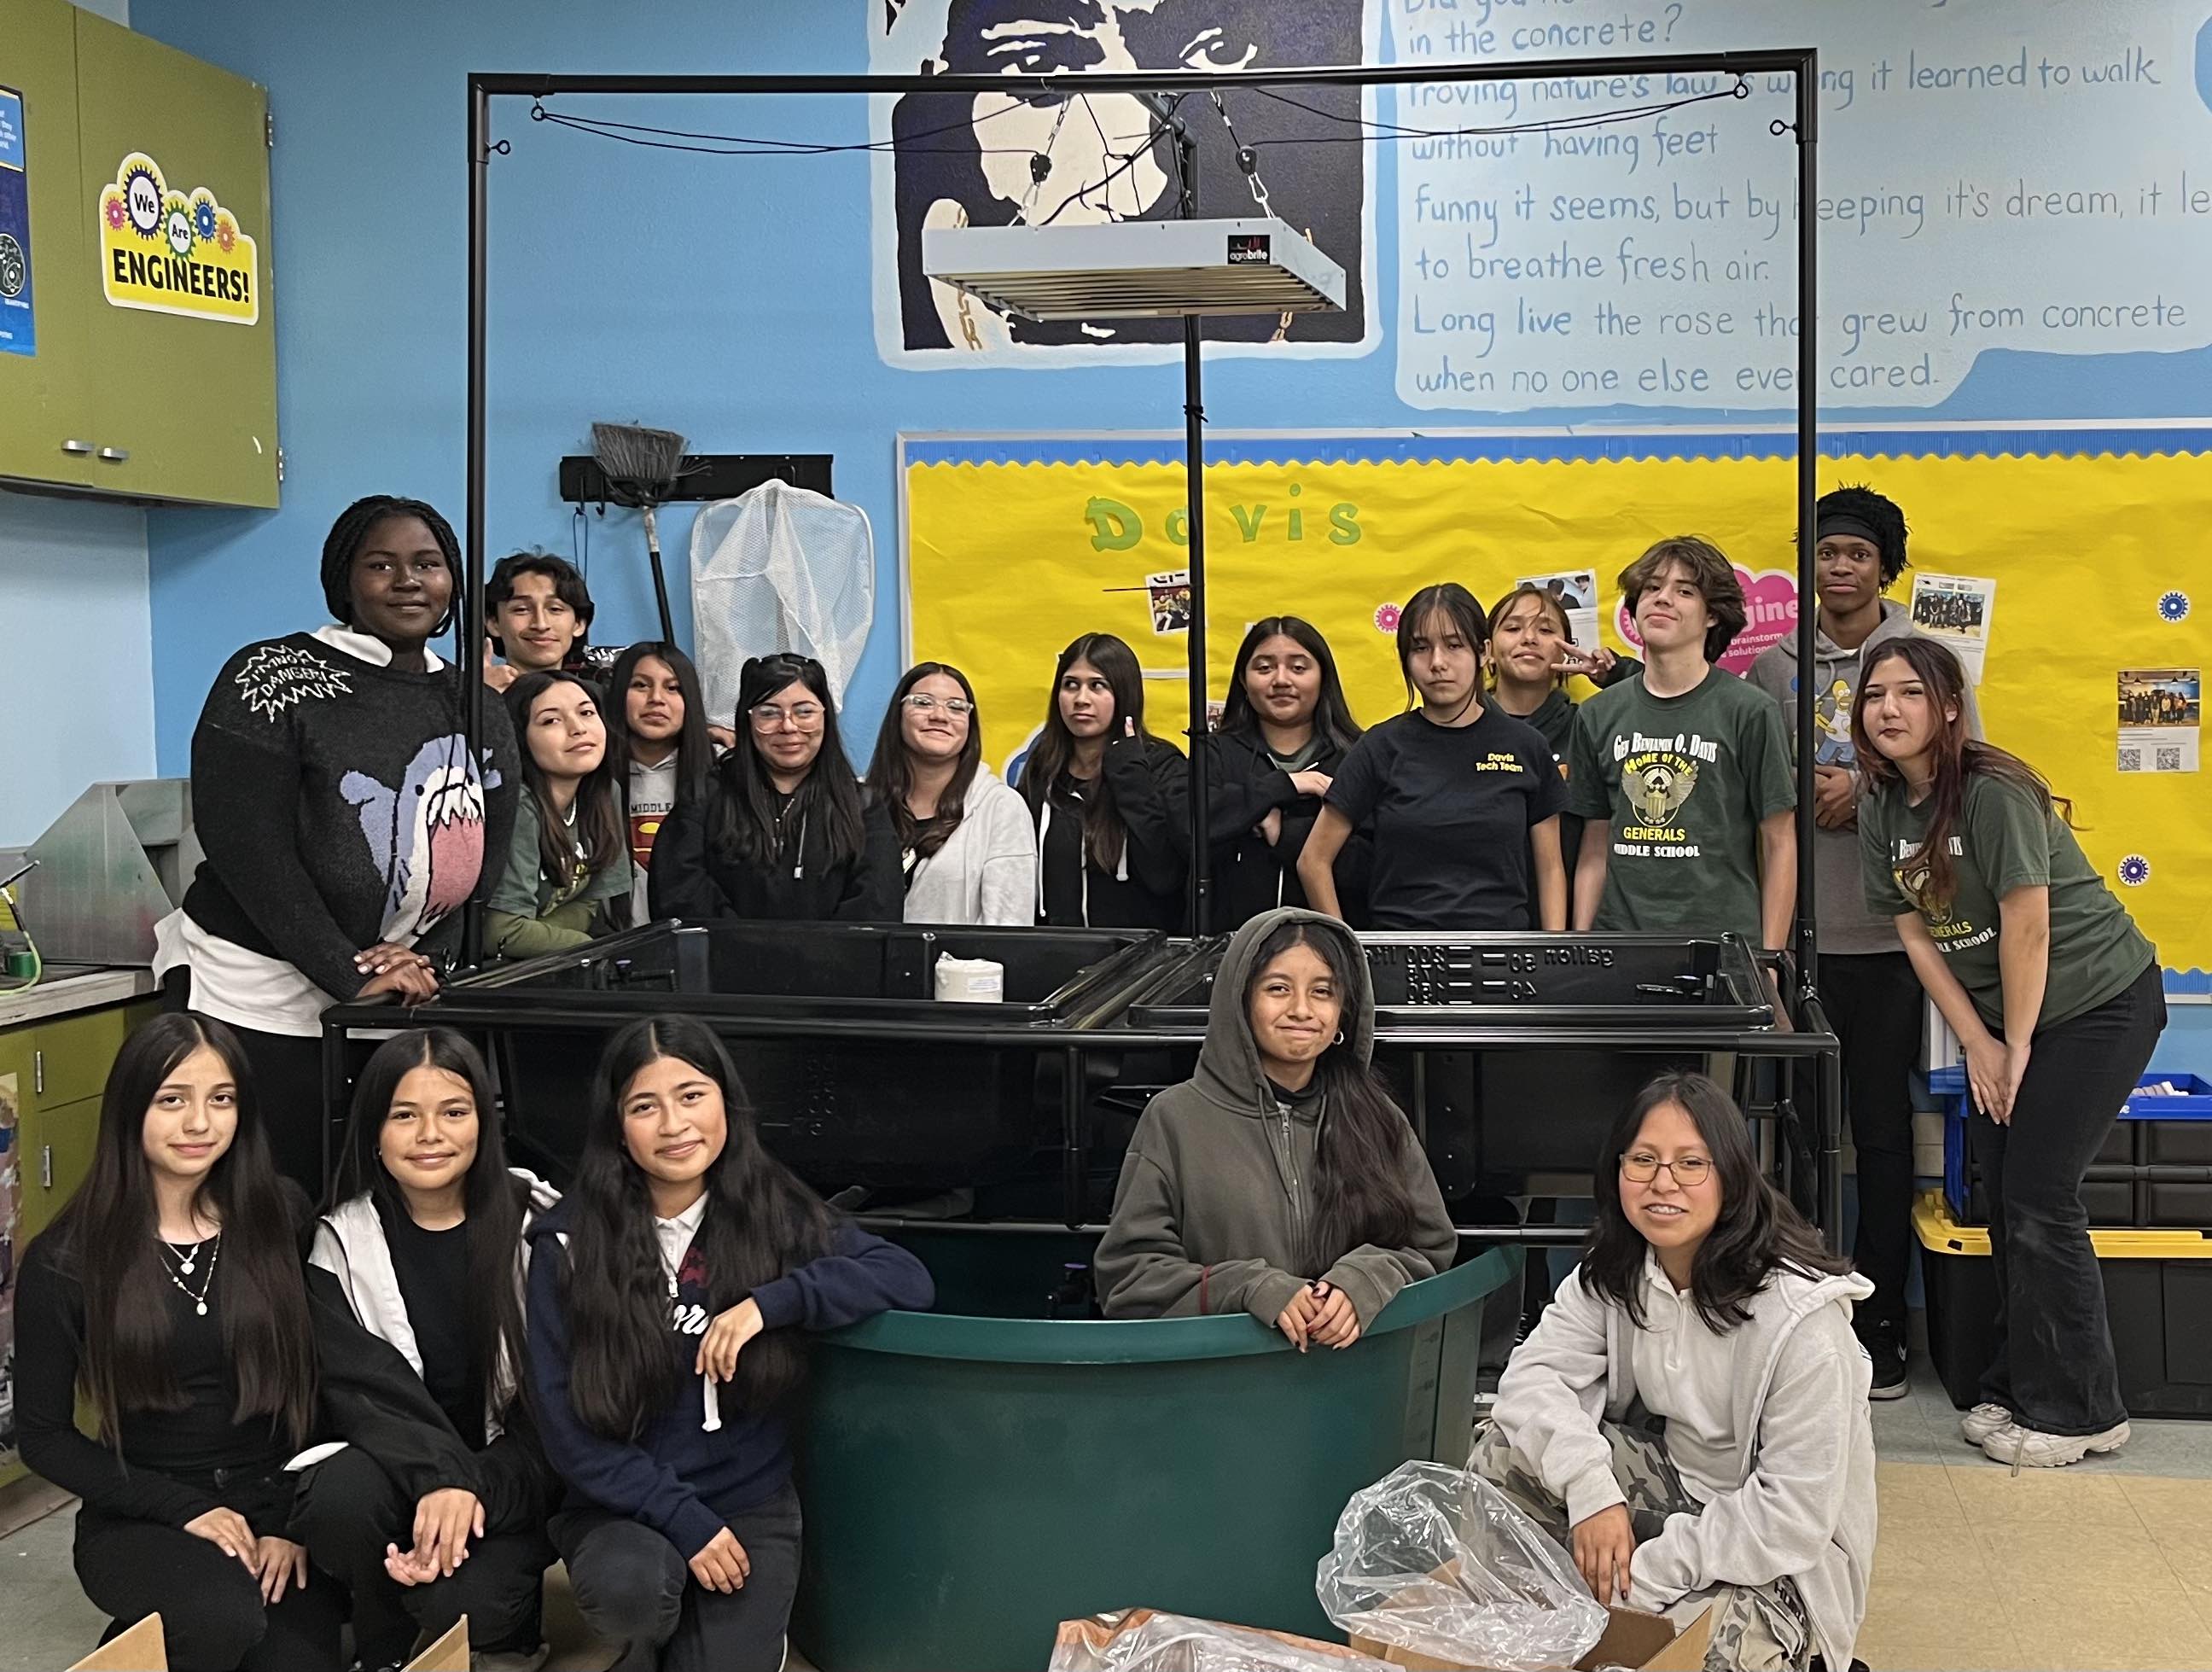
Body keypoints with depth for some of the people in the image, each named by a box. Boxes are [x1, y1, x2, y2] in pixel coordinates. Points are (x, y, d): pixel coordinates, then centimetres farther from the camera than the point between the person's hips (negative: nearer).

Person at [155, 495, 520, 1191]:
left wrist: (424, 961, -9)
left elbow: (483, 866, 9)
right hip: (250, 1002, -4)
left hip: (394, 1006, 5)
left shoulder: (479, 713, 8)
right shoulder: (273, 680, -7)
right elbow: (244, 845, -14)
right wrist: (350, 974, -19)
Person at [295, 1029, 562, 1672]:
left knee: (462, 1602, -29)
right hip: (395, 1467, 2)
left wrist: (473, 1490, -22)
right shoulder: (343, 1239, -2)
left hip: (511, 1472, -2)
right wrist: (433, 1489, -24)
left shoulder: (538, 1221, -7)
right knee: (339, 1496, -32)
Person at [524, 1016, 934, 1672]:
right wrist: (683, 1520, -15)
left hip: (752, 1504, 1)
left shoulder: (772, 1214, -3)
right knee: (630, 1587, -32)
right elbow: (568, 1424, -7)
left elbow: (909, 1278, -12)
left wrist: (770, 1303, -23)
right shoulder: (570, 1243, -6)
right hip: (625, 1505, -1)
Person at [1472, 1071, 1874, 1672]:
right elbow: (1535, 1374, -13)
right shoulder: (1614, 1273, -7)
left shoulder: (1801, 1316, -27)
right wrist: (1590, 1488, -32)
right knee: (1505, 1451, -15)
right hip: (1671, 1482, 5)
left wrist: (1647, 1573, -27)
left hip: (1775, 1556, -5)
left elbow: (1794, 1510, -27)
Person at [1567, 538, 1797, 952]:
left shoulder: (1750, 713, -1)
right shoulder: (1598, 716, 10)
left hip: (1724, 949, -3)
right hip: (1618, 947, 3)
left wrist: (1769, 962, -5)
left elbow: (1779, 844, 0)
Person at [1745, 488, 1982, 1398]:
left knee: (1882, 1127, 4)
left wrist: (1868, 789, -12)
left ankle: (1880, 1320, 14)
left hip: (1889, 933, -2)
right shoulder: (1773, 667, 8)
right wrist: (1801, 795, -10)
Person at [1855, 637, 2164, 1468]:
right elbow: (1916, 934, 2)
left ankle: (2076, 1413, 5)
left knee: (2038, 1197, -8)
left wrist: (2018, 1046, -14)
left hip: (2100, 1001, -7)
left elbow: (2025, 926, -21)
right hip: (1999, 1017, 7)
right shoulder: (1881, 807, 0)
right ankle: (2017, 1388, 19)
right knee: (2001, 1193, 6)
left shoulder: (1994, 792, -22)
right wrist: (1977, 1044, -2)